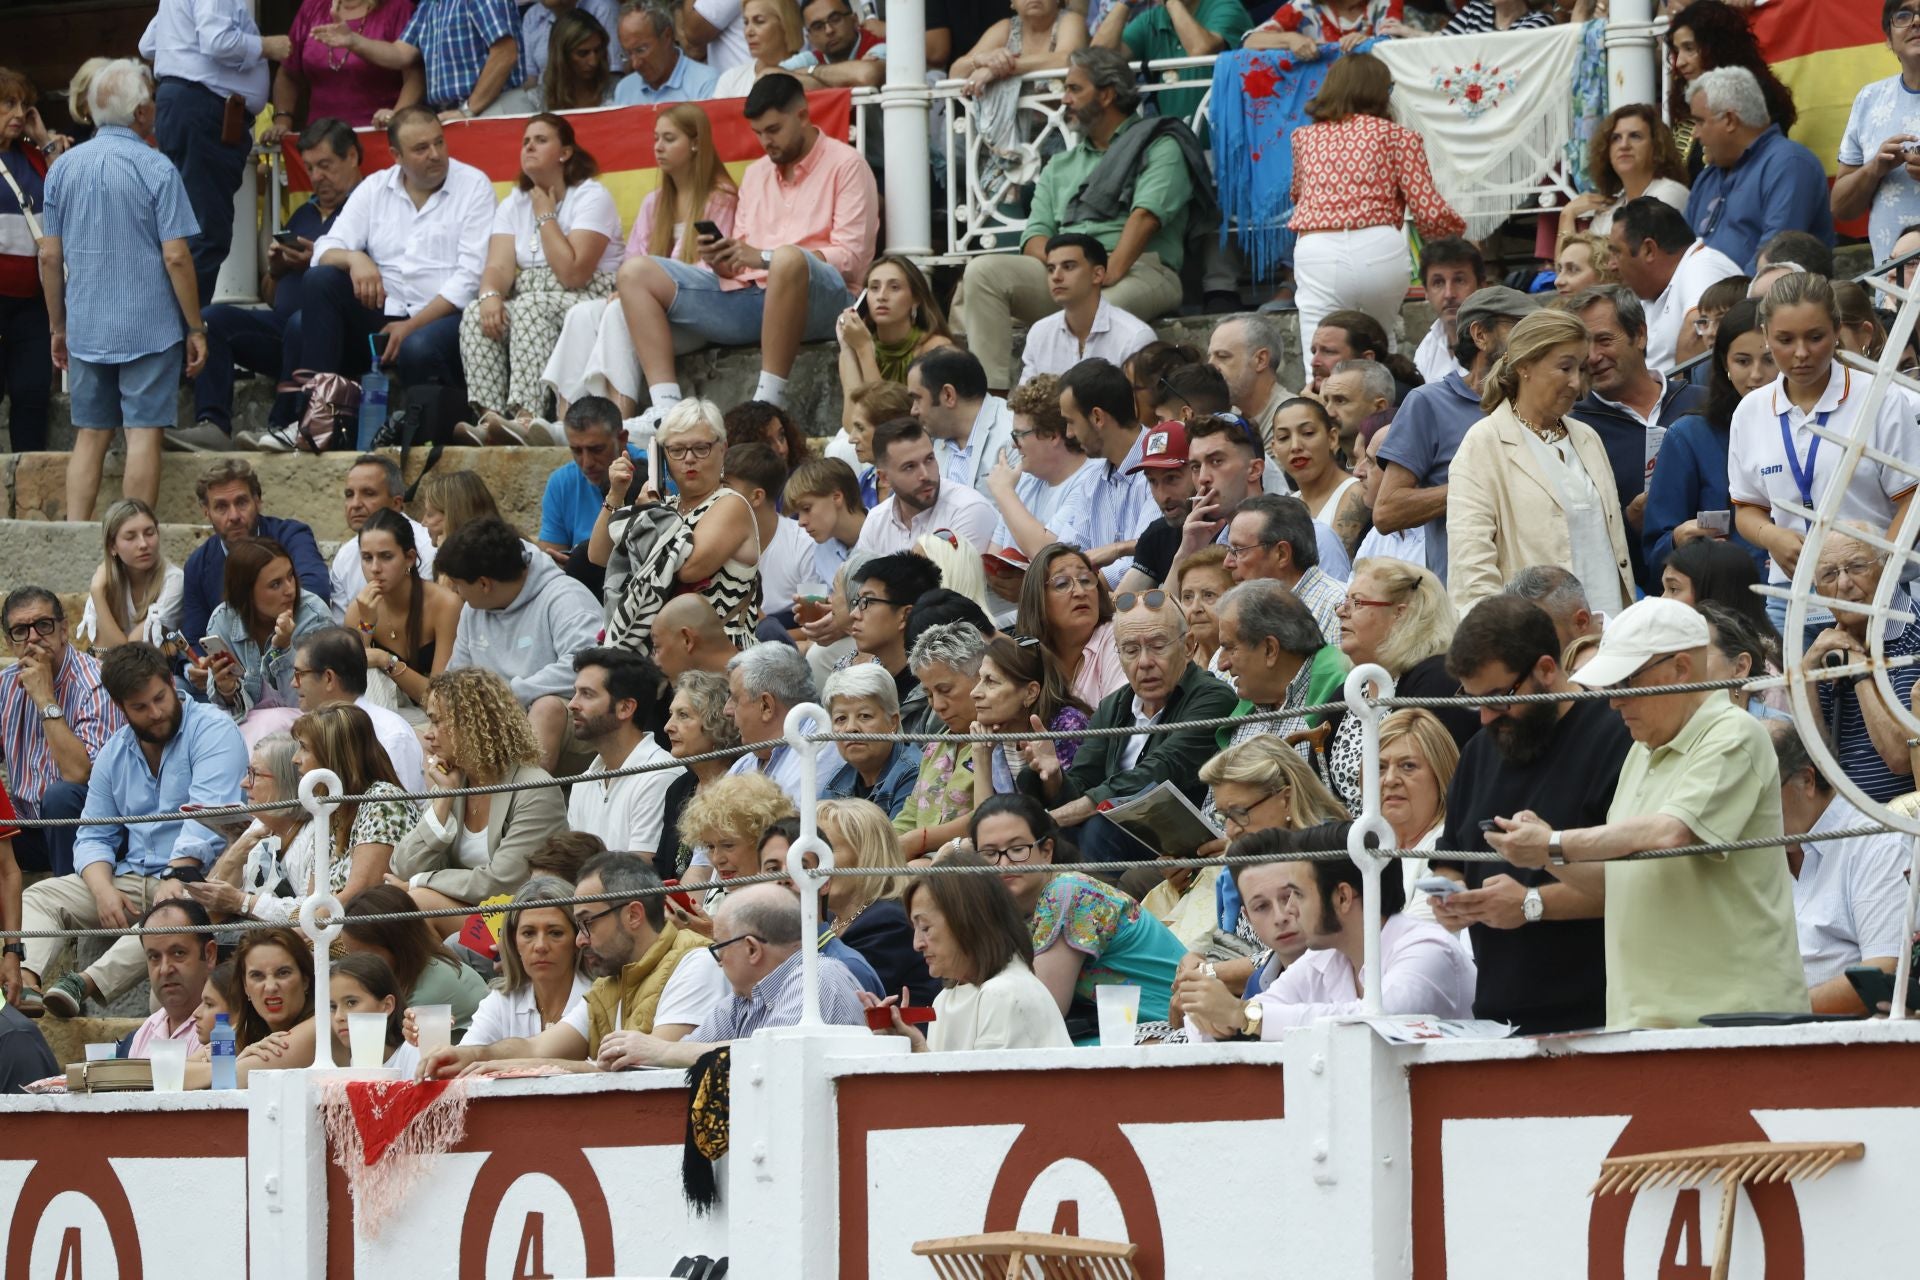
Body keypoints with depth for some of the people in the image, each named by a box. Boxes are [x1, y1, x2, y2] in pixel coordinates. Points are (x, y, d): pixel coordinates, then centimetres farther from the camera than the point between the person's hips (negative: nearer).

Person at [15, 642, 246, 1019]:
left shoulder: (212, 730, -6)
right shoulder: (113, 753, 14)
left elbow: (207, 813, -19)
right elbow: (93, 837, 13)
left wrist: (177, 877, -32)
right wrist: (104, 890, -9)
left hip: (194, 876, -6)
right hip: (130, 879, 6)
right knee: (38, 897, -9)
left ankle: (88, 983, -54)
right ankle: (25, 983, -35)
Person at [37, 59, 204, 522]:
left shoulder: (63, 167, 5)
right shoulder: (154, 169, -10)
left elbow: (49, 257, 7)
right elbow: (176, 257, -12)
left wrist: (58, 327, 17)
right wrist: (196, 329, -4)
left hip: (86, 328, 4)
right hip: (149, 328, -4)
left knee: (91, 435, 10)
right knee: (144, 433, -1)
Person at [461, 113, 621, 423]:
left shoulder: (592, 197, -7)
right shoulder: (513, 204, 14)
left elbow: (572, 274, -18)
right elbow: (498, 266, -1)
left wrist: (546, 216, -9)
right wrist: (490, 295, -25)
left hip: (589, 302, -5)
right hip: (530, 300, 5)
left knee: (531, 308, -35)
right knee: (476, 314, -23)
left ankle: (526, 416, -47)